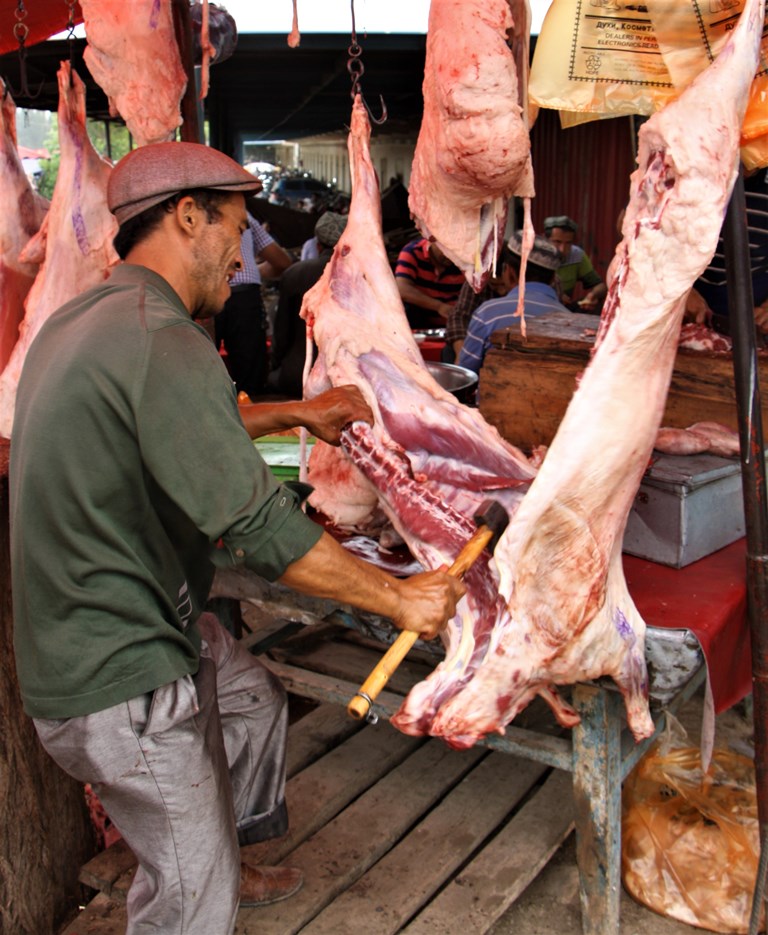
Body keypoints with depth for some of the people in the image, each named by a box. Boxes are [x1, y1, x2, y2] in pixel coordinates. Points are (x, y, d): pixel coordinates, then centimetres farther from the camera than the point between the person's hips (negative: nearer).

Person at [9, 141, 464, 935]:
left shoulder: (84, 318, 6)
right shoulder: (161, 342, -27)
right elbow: (260, 529, -29)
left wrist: (294, 414, 22)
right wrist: (400, 598, -20)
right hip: (117, 677, -10)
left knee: (253, 698, 30)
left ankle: (226, 865, 50)